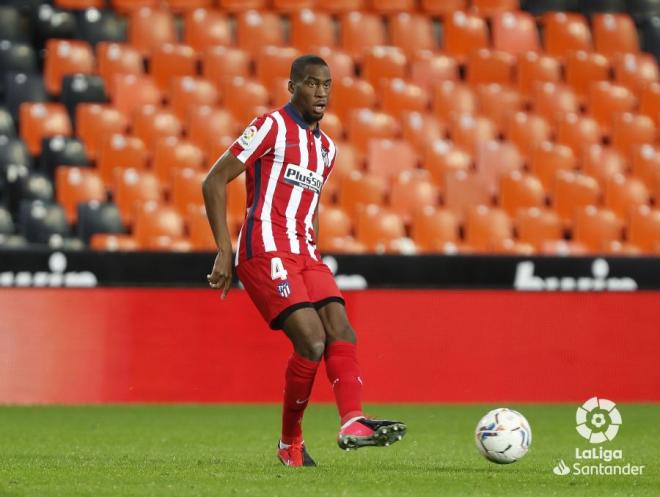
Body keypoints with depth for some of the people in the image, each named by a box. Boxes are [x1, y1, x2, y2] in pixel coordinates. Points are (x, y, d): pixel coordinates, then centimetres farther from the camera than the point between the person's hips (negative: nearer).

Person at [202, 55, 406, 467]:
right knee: (312, 339, -19)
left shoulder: (326, 147, 19)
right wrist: (224, 251, -11)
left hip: (305, 254, 8)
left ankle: (353, 423, -29)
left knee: (341, 332, -14)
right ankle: (290, 442, -5)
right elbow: (214, 182, -6)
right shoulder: (272, 127, -4)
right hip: (265, 251, -8)